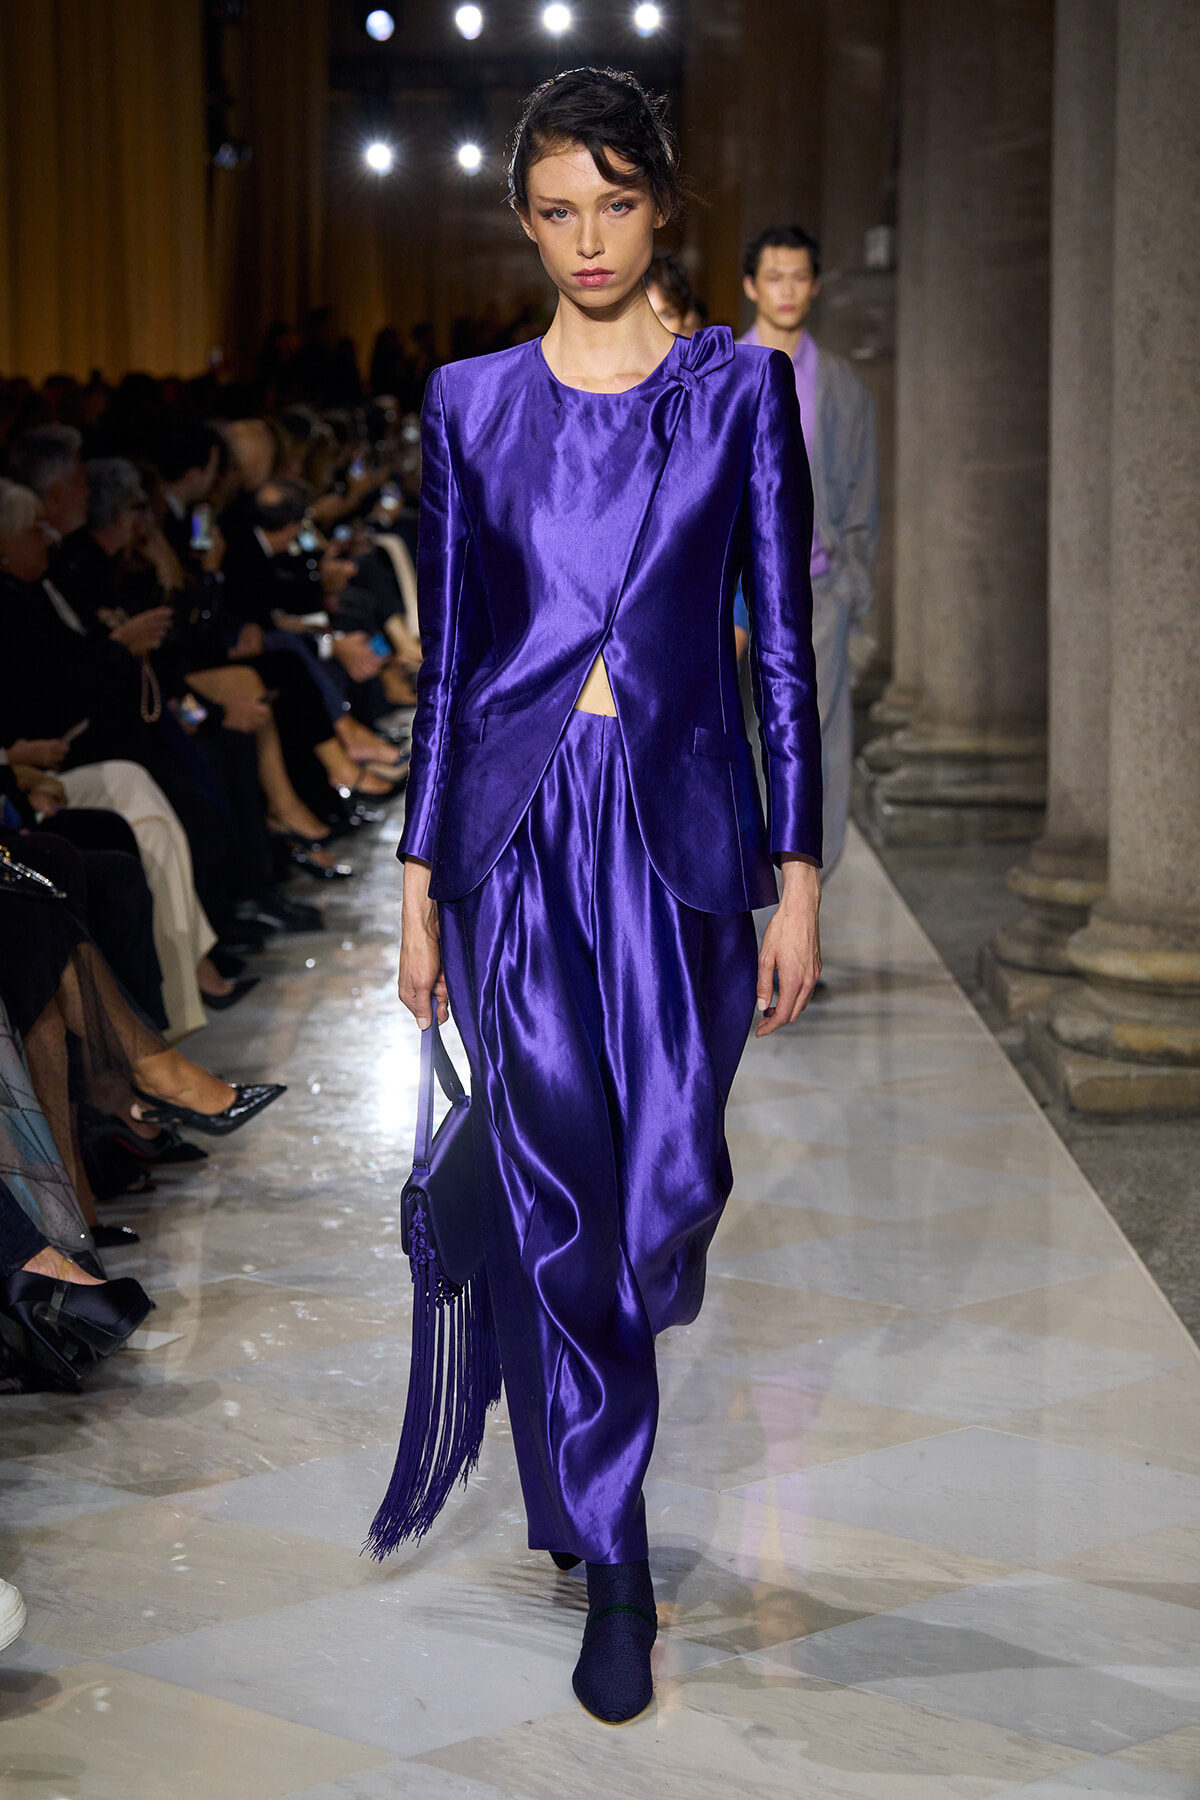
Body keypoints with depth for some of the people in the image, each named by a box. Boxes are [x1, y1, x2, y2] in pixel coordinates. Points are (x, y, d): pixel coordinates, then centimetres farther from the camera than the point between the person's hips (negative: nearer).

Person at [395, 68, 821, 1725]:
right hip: (517, 829, 1)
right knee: (554, 1206, -2)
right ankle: (614, 1569, 12)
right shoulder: (473, 403, 7)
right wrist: (420, 876, 5)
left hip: (680, 829, -1)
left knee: (667, 1194, -3)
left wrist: (799, 876, -3)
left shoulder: (740, 387, 3)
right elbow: (448, 655, 8)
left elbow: (781, 643, 2)